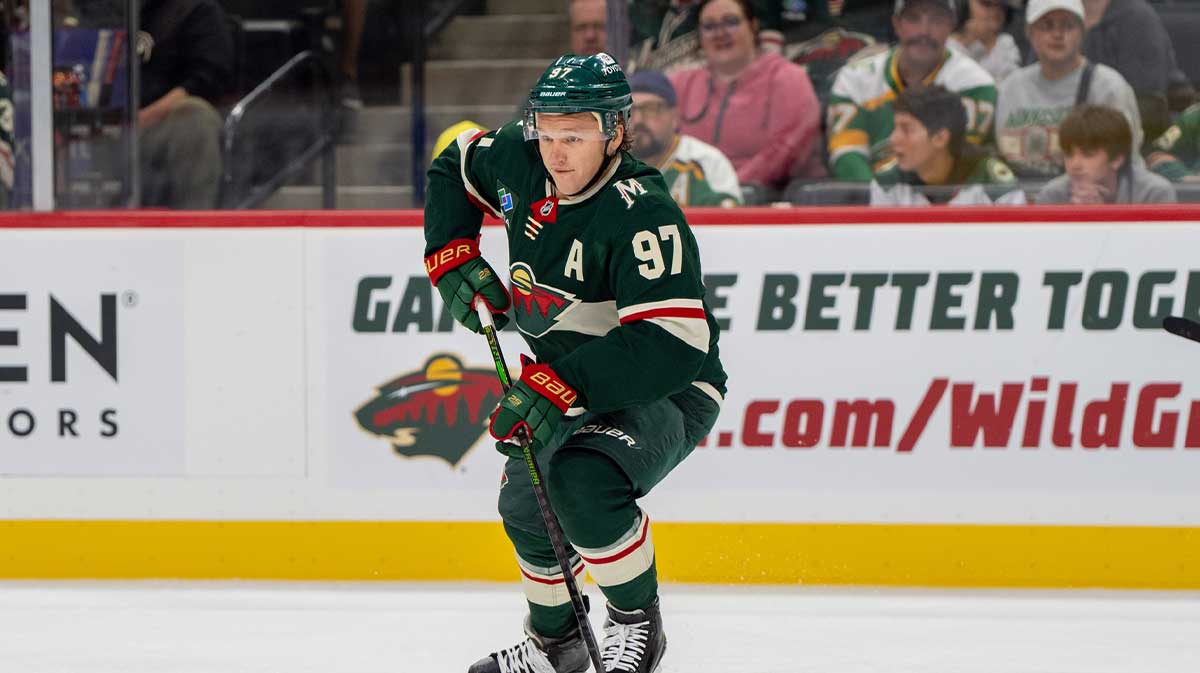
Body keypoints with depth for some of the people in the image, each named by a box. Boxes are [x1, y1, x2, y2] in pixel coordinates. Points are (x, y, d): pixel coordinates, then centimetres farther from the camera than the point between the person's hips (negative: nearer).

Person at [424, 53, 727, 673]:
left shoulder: (642, 215, -32)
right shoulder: (519, 163, -10)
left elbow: (670, 344, -40)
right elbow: (455, 168, 14)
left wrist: (560, 386, -44)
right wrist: (452, 256, 0)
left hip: (669, 390, -9)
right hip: (568, 382, 9)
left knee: (581, 481, -31)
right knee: (525, 501, 14)